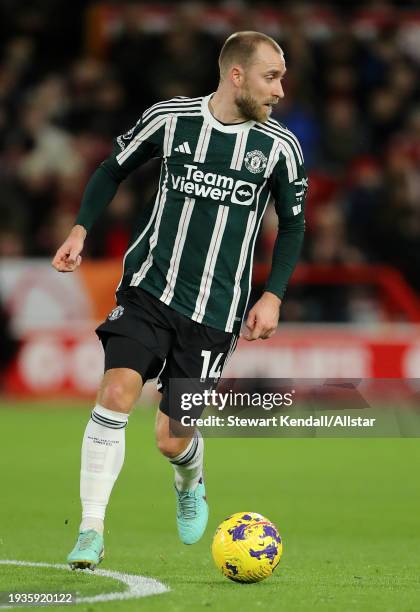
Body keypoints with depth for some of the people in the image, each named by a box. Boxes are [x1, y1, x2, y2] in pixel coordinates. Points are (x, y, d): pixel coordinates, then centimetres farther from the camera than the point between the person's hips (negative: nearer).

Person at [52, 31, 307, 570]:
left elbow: (292, 225, 11)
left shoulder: (280, 148, -3)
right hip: (148, 288, 0)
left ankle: (190, 486, 38)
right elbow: (113, 168, 11)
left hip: (214, 312, 0)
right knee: (116, 393, -20)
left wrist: (272, 295, 0)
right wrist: (80, 230, -1)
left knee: (173, 439, 0)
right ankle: (91, 534, -10)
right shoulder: (171, 118, -5)